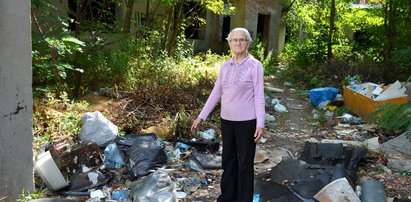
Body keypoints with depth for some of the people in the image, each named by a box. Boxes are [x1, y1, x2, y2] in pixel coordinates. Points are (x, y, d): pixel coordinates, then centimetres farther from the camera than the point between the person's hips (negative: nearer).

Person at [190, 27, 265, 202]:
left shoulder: (255, 65, -9)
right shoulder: (225, 66, 6)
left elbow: (259, 96, -10)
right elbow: (216, 93, 9)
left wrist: (260, 124, -15)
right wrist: (201, 117, 8)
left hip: (246, 121, -5)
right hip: (227, 120, 5)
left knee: (245, 162, 6)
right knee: (228, 160, 15)